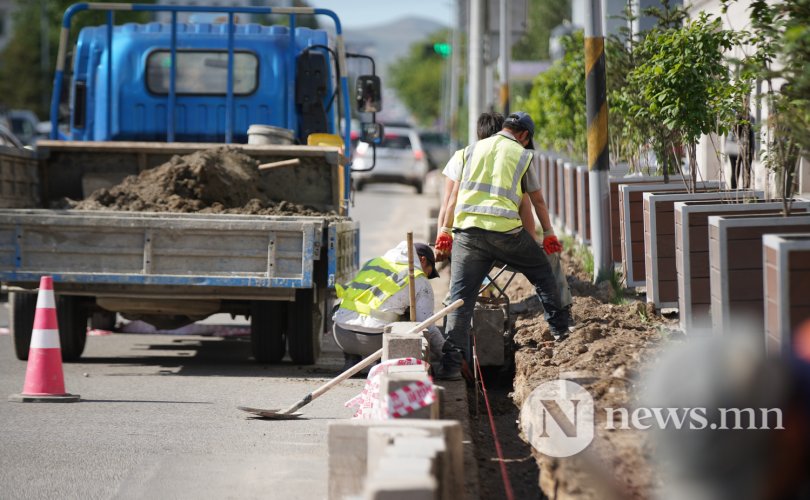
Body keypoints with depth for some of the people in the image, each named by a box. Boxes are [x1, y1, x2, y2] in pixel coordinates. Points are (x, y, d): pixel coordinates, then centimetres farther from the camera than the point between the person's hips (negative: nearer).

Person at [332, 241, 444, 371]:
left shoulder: (373, 262, 25)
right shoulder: (419, 281, 9)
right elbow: (428, 329, 5)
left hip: (341, 336, 5)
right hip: (375, 340, -5)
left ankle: (351, 361, 21)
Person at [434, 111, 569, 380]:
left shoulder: (473, 149, 17)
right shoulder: (522, 155, 10)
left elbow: (455, 194, 17)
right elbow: (537, 200, 16)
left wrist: (445, 230, 21)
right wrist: (549, 234, 27)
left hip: (467, 228, 2)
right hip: (505, 229, -2)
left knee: (460, 297, 0)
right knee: (542, 273, 22)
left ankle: (451, 363, -8)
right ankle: (560, 329, 30)